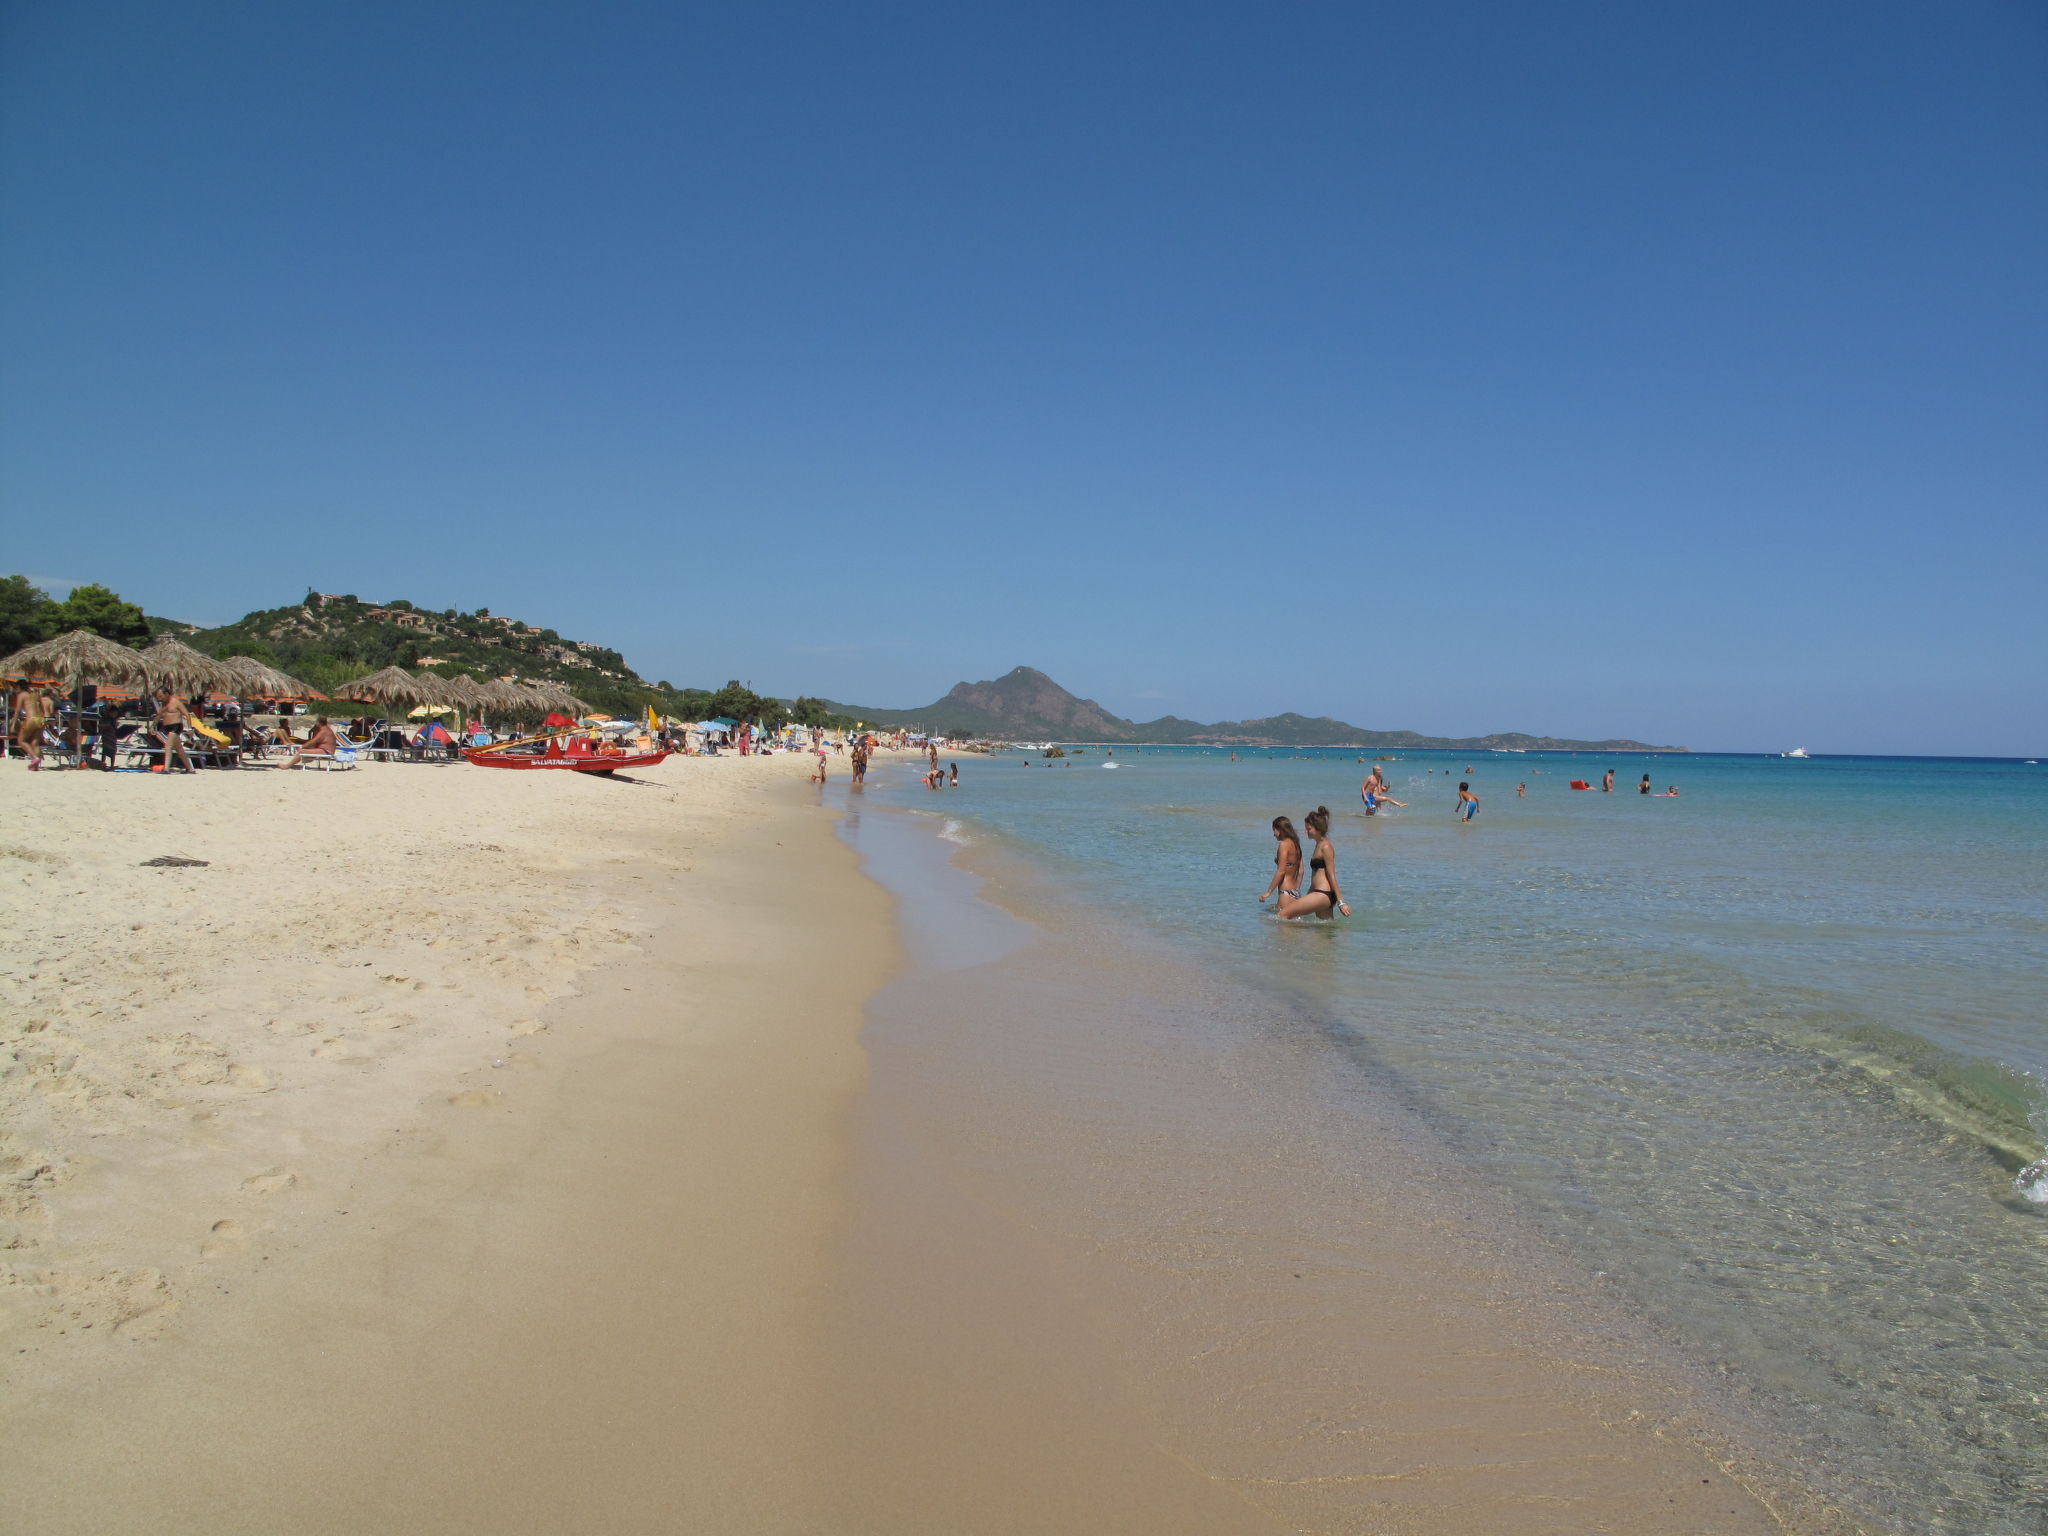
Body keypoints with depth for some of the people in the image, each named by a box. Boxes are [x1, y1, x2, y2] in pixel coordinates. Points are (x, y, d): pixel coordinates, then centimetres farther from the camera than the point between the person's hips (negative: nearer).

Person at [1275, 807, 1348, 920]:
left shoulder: (1326, 847, -10)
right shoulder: (1319, 845, 19)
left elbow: (1332, 877, -14)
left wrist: (1341, 902, -15)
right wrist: (1306, 897, 28)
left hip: (1323, 894, -10)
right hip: (1323, 895, 10)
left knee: (1283, 914, -14)